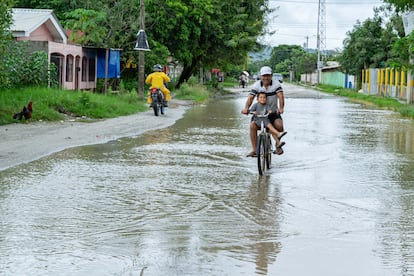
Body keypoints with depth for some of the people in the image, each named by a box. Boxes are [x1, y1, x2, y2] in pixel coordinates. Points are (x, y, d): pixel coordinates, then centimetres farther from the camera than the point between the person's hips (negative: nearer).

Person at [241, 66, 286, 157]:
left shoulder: (276, 84, -11)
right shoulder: (256, 85, -9)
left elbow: (280, 96, -25)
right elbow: (250, 97, -20)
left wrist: (281, 108, -44)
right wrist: (246, 108, -40)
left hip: (273, 112, -1)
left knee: (279, 125, -27)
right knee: (253, 126, -22)